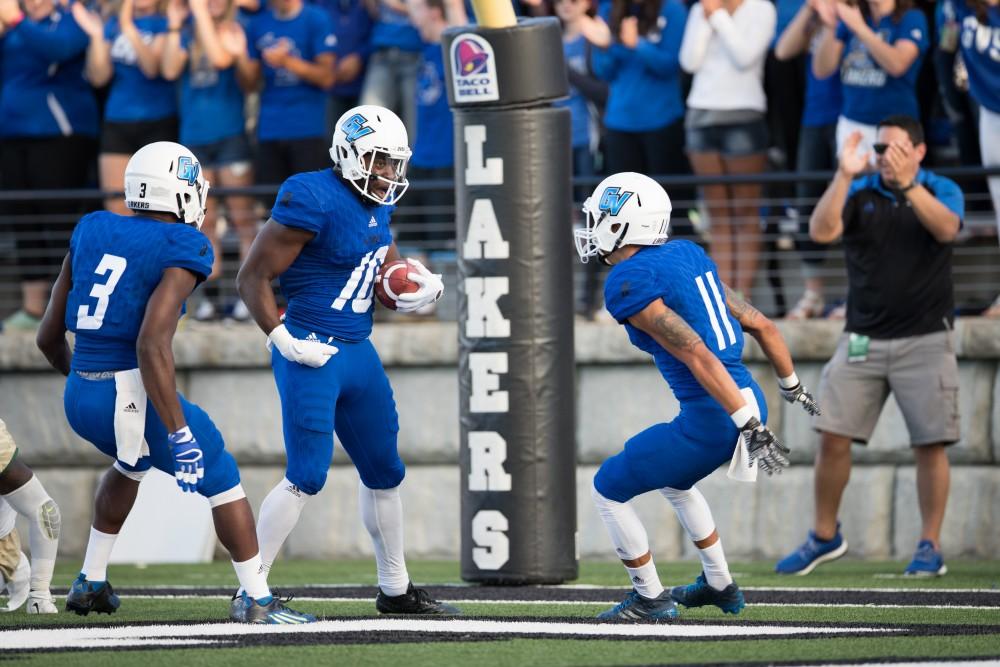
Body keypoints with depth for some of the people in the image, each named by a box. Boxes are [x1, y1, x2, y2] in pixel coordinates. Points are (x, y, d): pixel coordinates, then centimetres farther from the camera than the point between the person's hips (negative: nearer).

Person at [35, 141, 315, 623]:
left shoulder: (91, 232, 10)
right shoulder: (181, 249, -10)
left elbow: (49, 336, 13)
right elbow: (152, 344, -22)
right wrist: (179, 434, -20)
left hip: (80, 399, 7)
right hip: (133, 398, -7)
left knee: (133, 459, 36)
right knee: (221, 479, 12)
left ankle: (91, 583, 37)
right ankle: (256, 600, 11)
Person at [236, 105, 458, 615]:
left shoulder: (377, 205, 9)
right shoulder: (315, 200, -17)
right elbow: (252, 278, -15)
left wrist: (421, 289, 1)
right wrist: (282, 339, -23)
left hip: (358, 353, 9)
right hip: (312, 354, -9)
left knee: (383, 472, 16)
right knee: (306, 477, -13)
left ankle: (395, 589, 29)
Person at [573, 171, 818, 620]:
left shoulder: (628, 283, -15)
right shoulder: (688, 255, 11)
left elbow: (697, 355, -22)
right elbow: (762, 325, 16)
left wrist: (751, 428, -24)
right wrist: (791, 387, 31)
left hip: (713, 417, -8)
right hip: (749, 402, 8)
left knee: (609, 490, 11)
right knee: (672, 478, 34)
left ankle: (651, 600, 19)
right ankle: (720, 587, 40)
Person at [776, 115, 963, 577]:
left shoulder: (941, 191, 2)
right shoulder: (859, 193, 4)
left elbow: (946, 229, -20)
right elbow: (821, 231, -13)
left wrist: (906, 184, -31)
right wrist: (844, 176, -23)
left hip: (925, 340, -2)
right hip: (863, 340, 2)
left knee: (930, 446, -3)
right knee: (833, 439, -1)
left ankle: (930, 547, 6)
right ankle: (825, 536, 15)